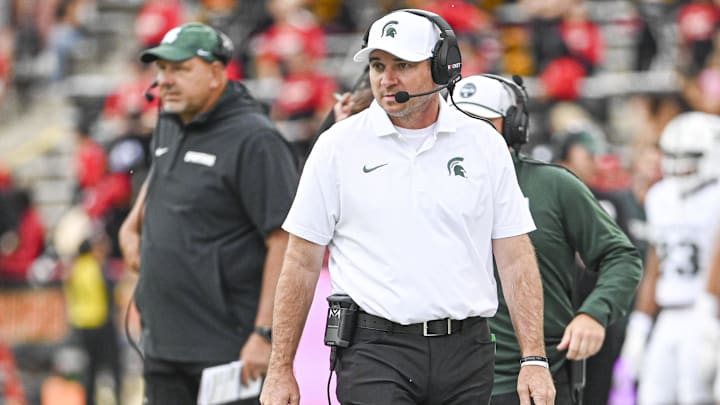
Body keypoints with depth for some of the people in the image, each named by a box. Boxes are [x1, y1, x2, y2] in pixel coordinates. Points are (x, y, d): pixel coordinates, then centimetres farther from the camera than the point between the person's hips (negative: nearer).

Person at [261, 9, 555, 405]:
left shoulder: (484, 144, 7)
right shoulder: (338, 146, 2)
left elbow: (515, 257, 7)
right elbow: (302, 264, 4)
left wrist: (534, 359, -1)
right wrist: (281, 369, 1)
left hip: (466, 353, 3)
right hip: (374, 351, -2)